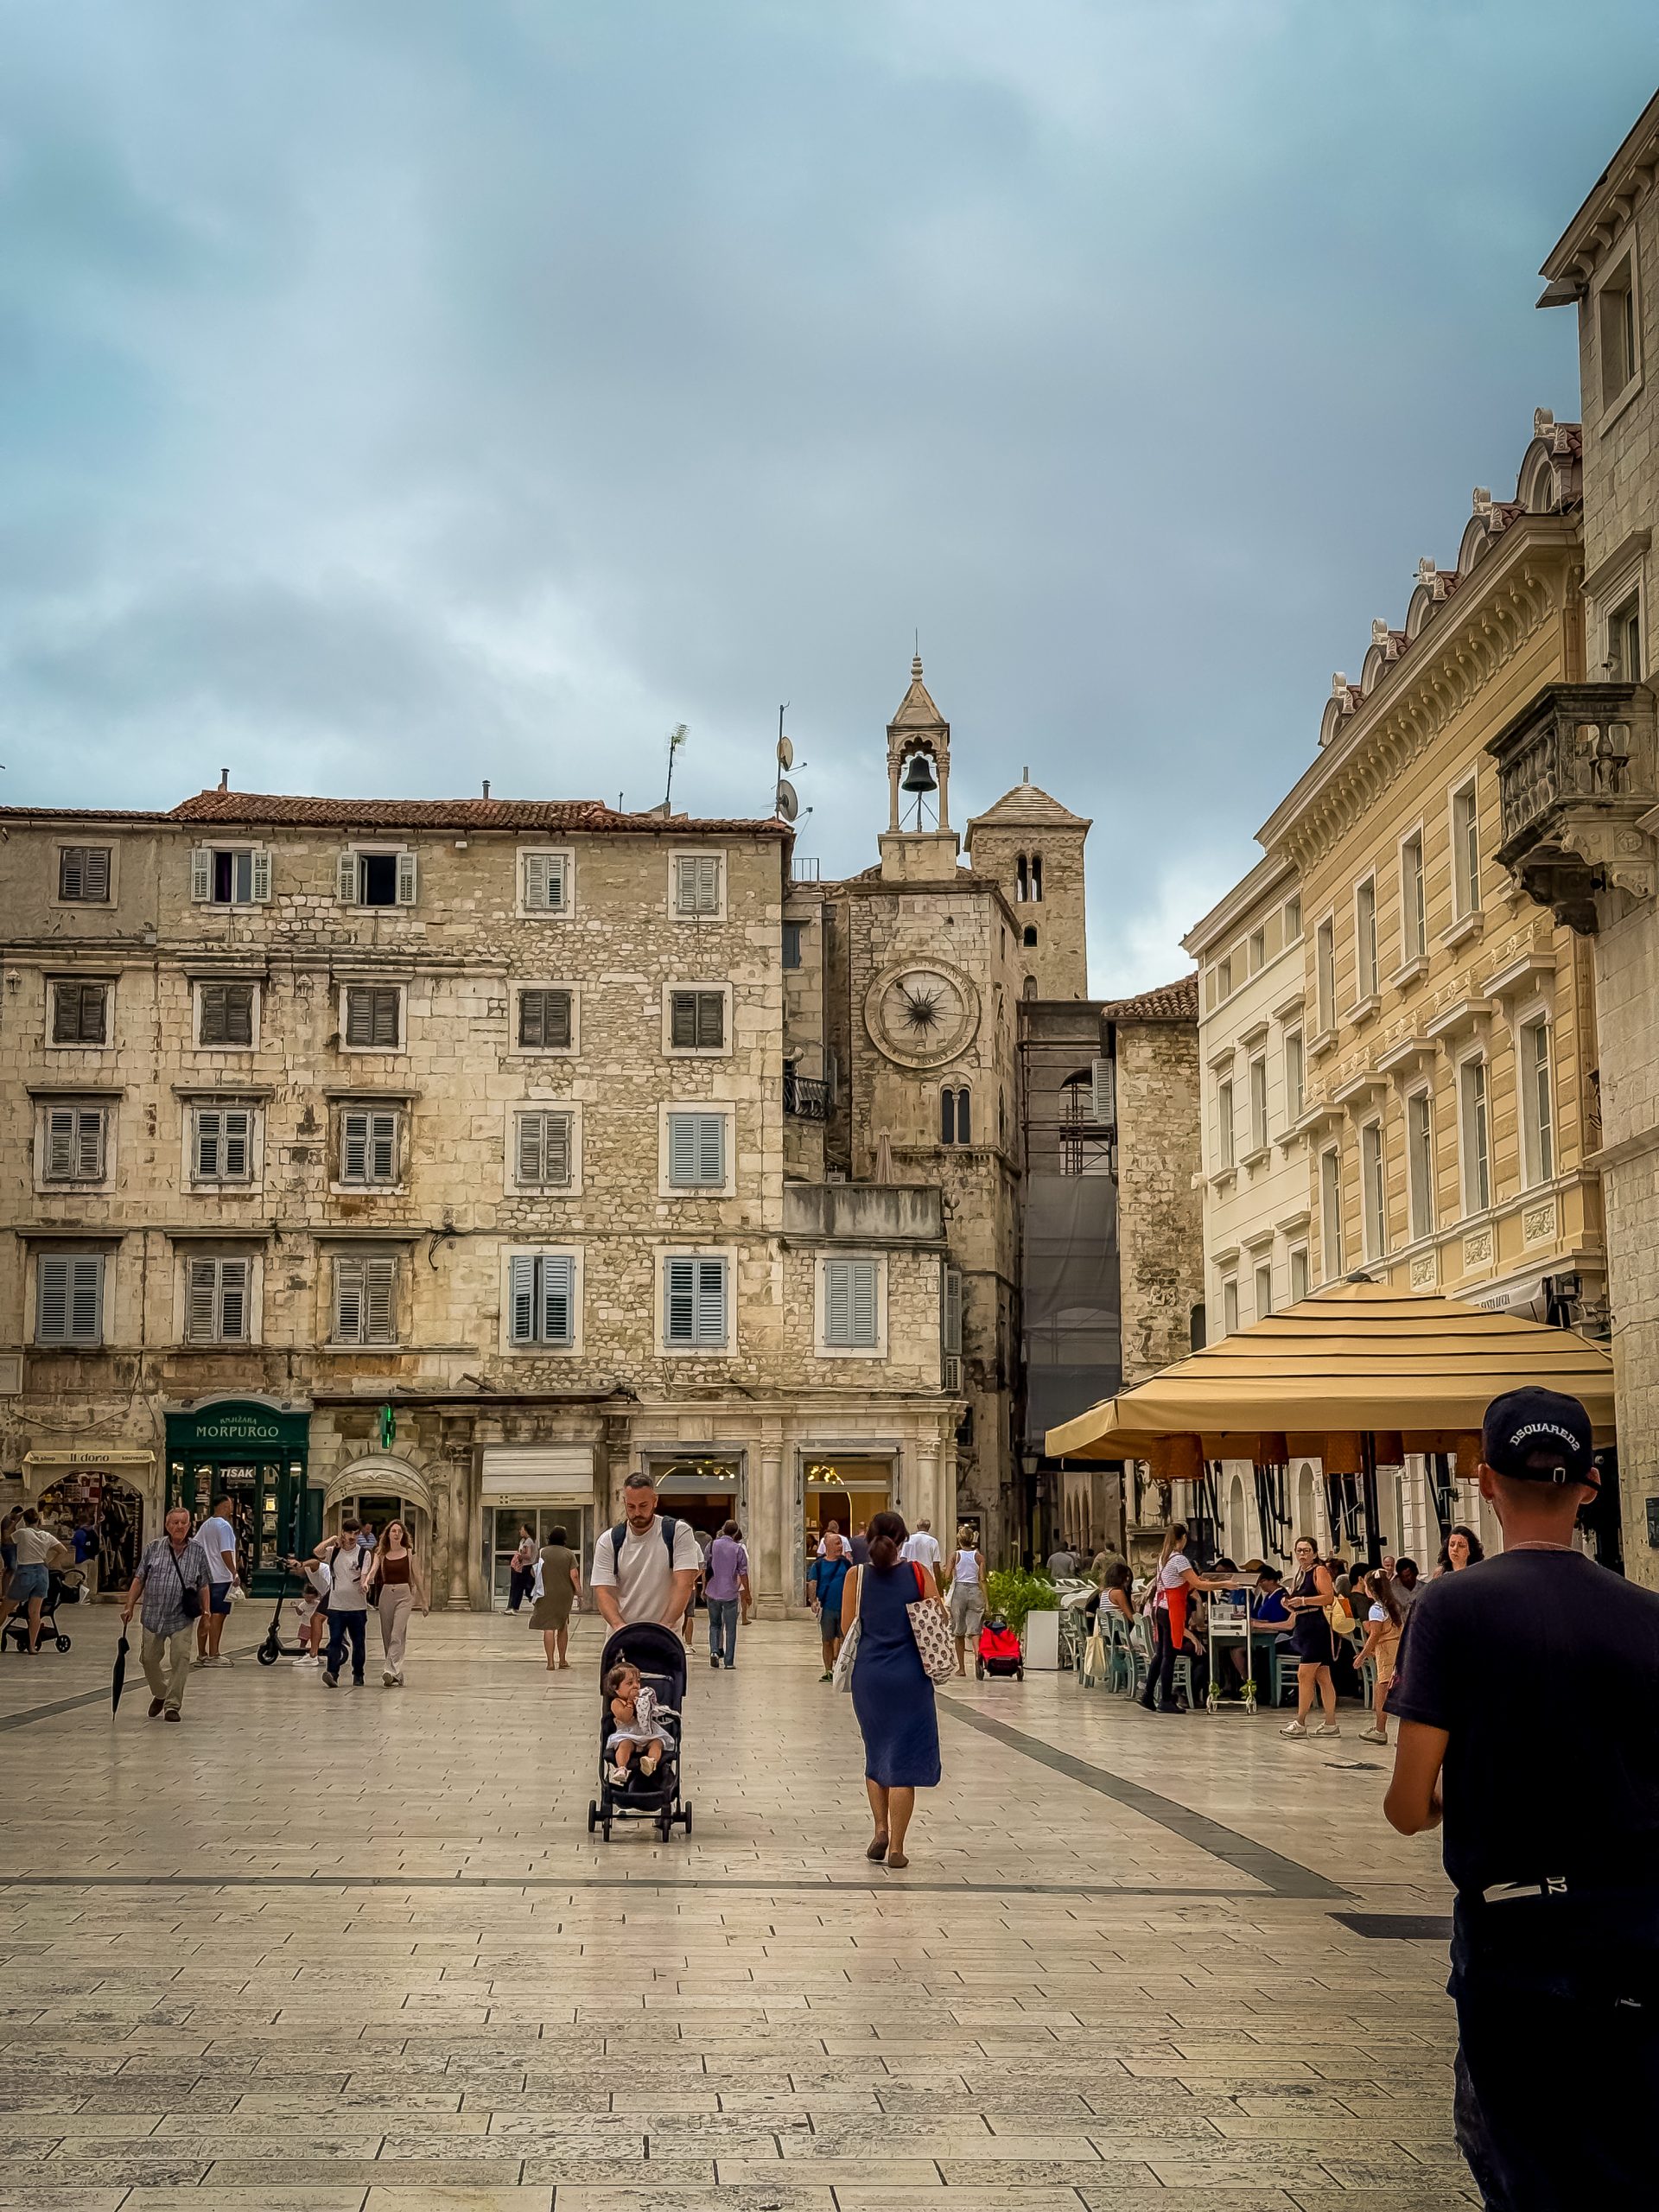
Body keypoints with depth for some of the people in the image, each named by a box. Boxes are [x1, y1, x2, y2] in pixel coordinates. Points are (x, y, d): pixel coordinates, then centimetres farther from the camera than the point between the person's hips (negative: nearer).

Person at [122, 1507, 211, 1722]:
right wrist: (129, 1607, 2)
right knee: (149, 1658, 7)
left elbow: (203, 1585, 8)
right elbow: (139, 1579, 7)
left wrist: (205, 1609, -3)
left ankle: (172, 1705, 0)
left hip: (182, 1618, -1)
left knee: (180, 1659, -10)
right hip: (153, 1615, 1)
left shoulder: (198, 1552, 4)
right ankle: (159, 1694, 33)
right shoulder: (153, 1548, 3)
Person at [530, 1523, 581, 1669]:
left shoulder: (542, 1552, -1)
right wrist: (579, 1594, -1)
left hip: (547, 1594, -2)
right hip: (565, 1595, 2)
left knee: (549, 1627, -3)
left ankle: (551, 1662, -11)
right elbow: (574, 1576, -8)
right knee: (562, 1626, 18)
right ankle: (563, 1660, 23)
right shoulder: (569, 1554, -2)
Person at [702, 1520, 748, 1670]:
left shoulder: (712, 1545, -1)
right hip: (730, 1593, -2)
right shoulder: (738, 1549, -6)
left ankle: (714, 1650, -6)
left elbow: (705, 1569, 2)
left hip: (712, 1592, 2)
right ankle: (729, 1661, 6)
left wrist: (704, 1589, 12)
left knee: (714, 1624, 16)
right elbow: (743, 1573, -5)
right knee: (730, 1628, 6)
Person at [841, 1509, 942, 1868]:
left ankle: (881, 1828, 9)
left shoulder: (856, 1577, -1)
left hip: (868, 1674, 2)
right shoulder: (918, 1573, -4)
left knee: (876, 1754, 21)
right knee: (904, 1759, 2)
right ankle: (896, 1847, 1)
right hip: (910, 1675, -2)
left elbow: (847, 1627, 0)